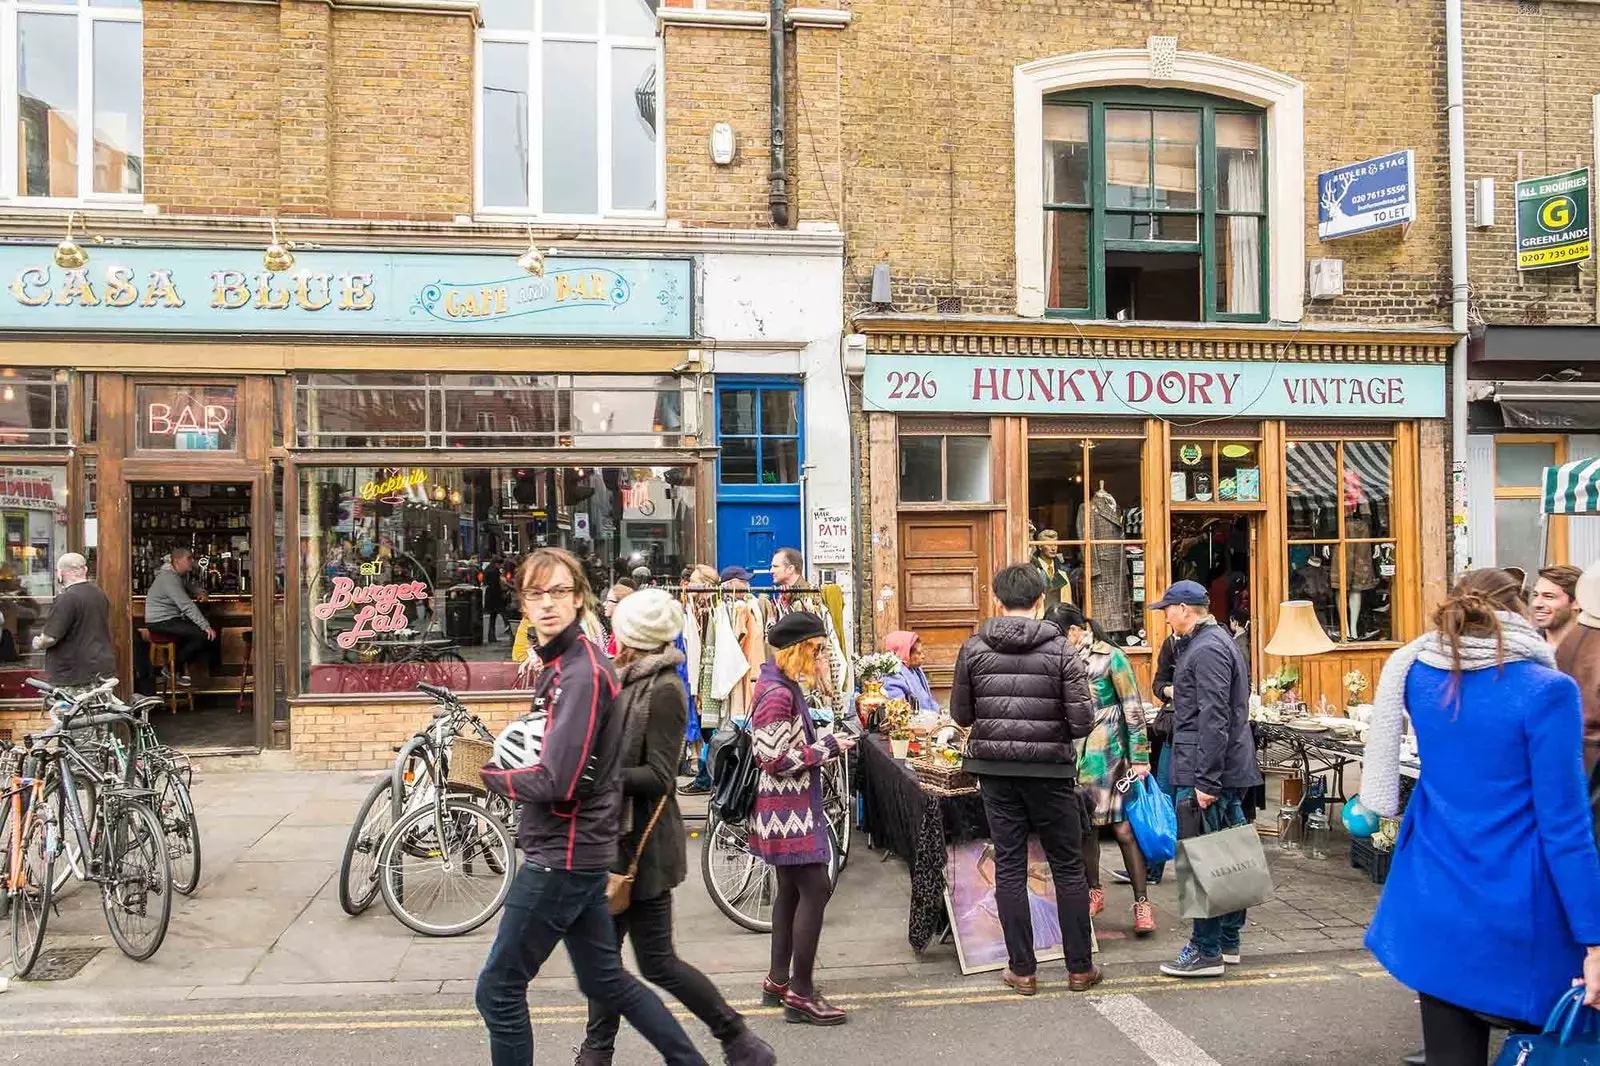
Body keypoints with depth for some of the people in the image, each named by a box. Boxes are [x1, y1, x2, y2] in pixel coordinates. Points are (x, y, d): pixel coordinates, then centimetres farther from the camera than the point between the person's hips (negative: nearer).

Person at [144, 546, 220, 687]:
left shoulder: (182, 575, 9)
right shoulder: (168, 577, -21)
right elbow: (187, 605, -28)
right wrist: (205, 626, -29)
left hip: (172, 619, 10)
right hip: (160, 621, -10)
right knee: (203, 635, -20)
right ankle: (172, 668, -6)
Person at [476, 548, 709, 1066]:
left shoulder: (582, 672, -20)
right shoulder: (558, 663, 11)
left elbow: (556, 781, -25)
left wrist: (490, 775, -10)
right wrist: (504, 762, 3)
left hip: (563, 855, -10)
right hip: (577, 849, 10)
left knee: (498, 989, 3)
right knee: (605, 980, 19)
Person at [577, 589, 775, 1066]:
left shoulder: (664, 689, -17)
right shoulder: (634, 682, 9)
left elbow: (658, 776, -21)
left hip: (644, 843, -9)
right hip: (622, 836, 9)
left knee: (657, 962, 1)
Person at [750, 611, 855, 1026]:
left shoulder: (781, 686, 12)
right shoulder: (778, 693, -21)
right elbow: (775, 759, -24)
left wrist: (826, 743, 9)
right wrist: (827, 747, -16)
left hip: (791, 807, 11)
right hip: (788, 809, -11)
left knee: (791, 890, 17)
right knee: (815, 889, -7)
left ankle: (778, 981, 28)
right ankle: (800, 994, 1)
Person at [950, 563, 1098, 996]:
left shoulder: (974, 648, -2)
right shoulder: (1059, 649, -8)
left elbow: (960, 714, 2)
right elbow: (1083, 720, -11)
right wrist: (1054, 731, 9)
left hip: (995, 769, 2)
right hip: (1049, 770, -1)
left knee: (1009, 867, 9)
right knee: (1068, 867, 12)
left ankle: (1022, 969, 14)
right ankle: (1080, 967, 20)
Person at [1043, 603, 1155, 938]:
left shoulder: (1111, 658, -7)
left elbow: (1133, 709, -6)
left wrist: (1139, 757, -8)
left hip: (1107, 754, -5)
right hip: (1074, 755, 5)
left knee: (1123, 828, -3)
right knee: (1084, 826, 10)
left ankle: (1142, 902, 5)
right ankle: (1094, 893, 25)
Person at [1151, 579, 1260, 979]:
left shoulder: (1207, 650, -15)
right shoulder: (1216, 641, 18)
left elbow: (1213, 720, -22)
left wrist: (1206, 780, -23)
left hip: (1206, 772, -10)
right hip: (1228, 772, 10)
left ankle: (1206, 952, 2)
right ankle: (1228, 942, 24)